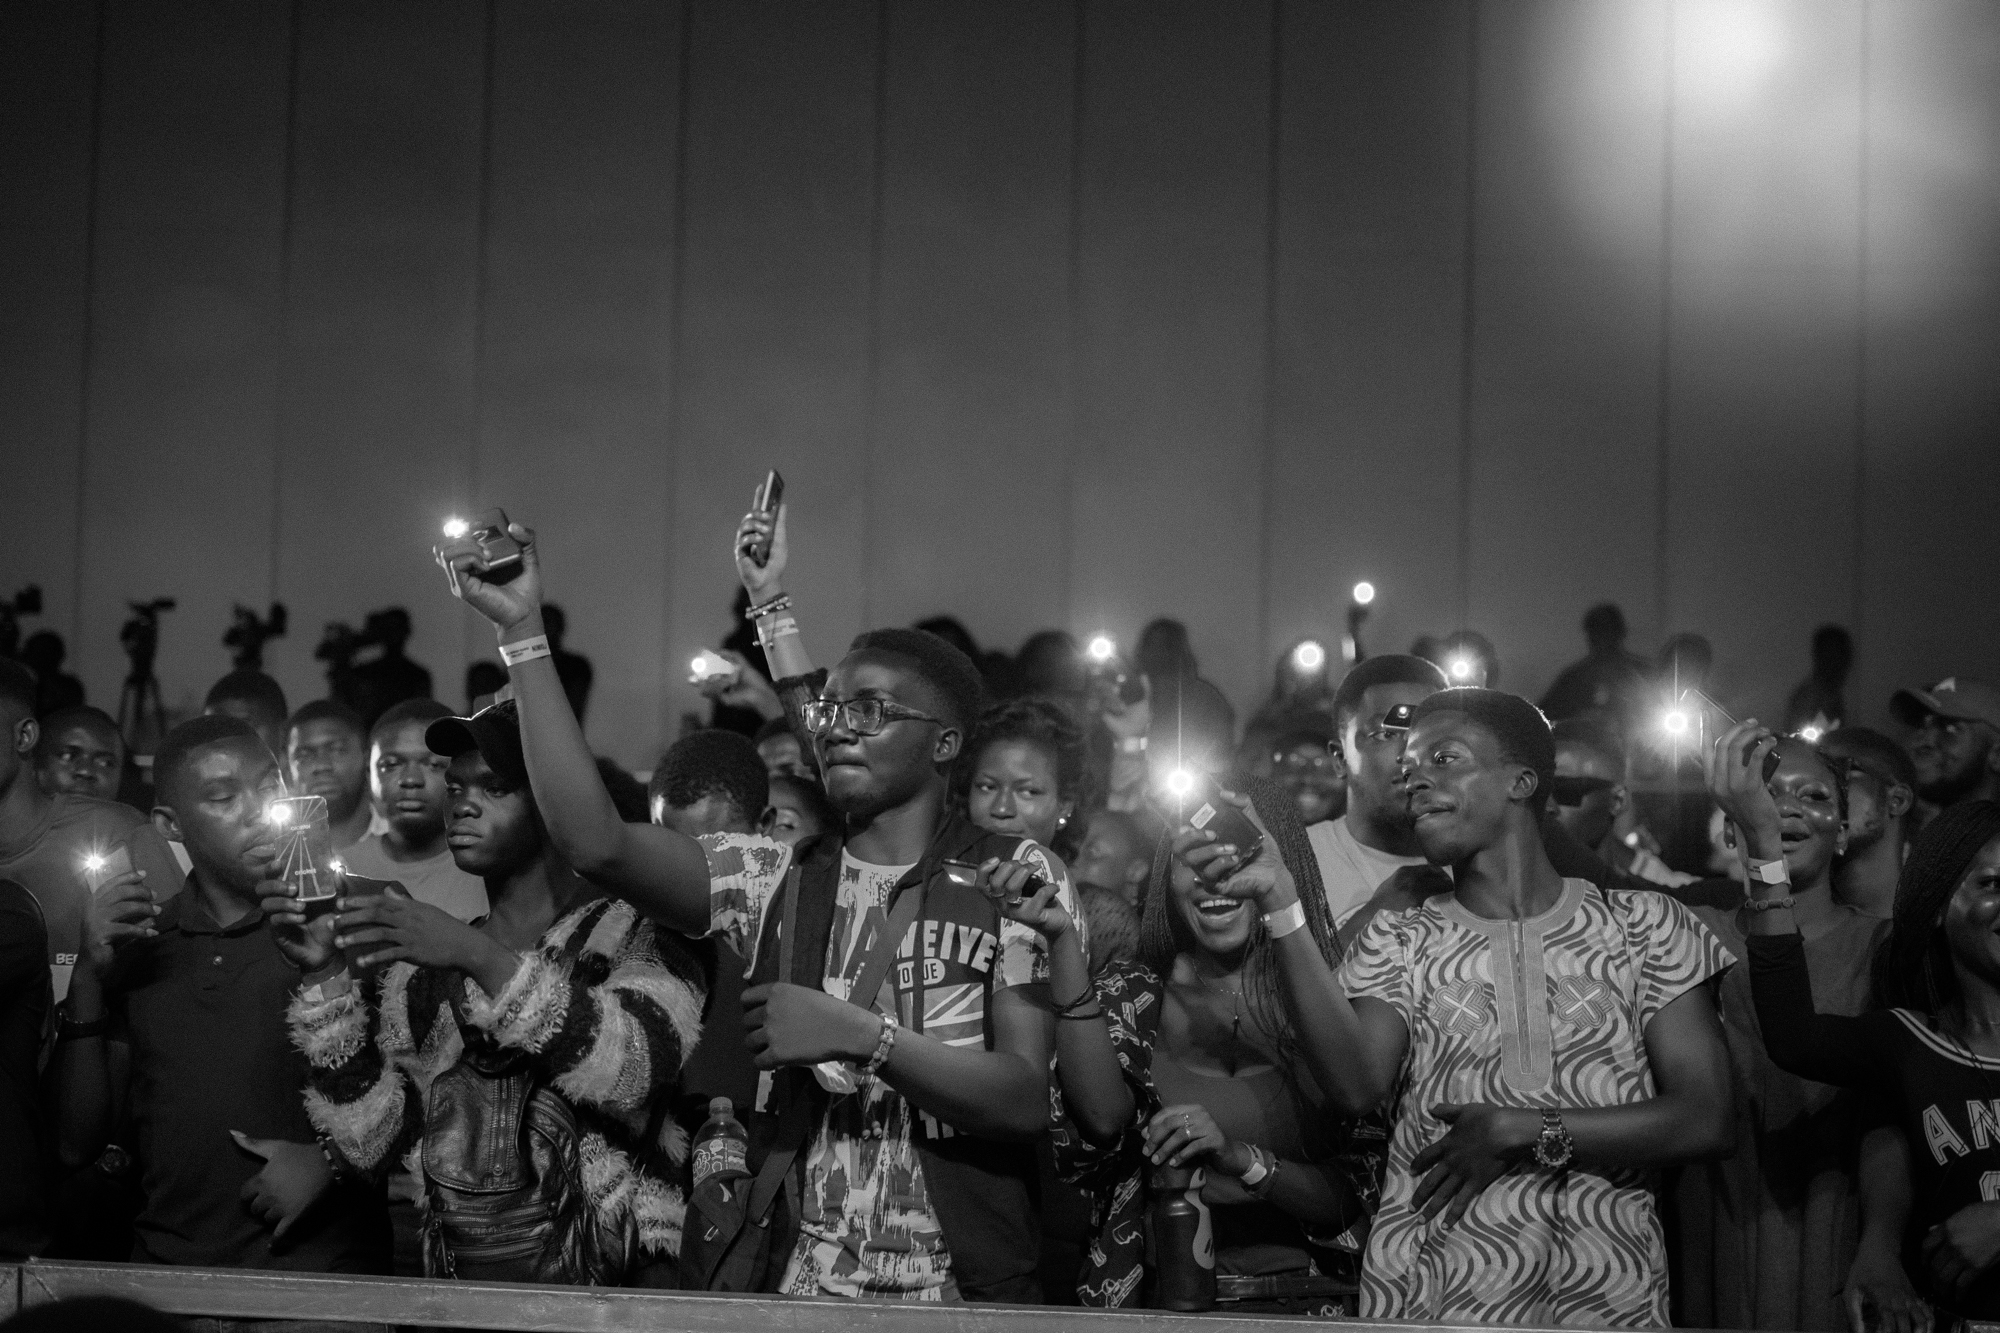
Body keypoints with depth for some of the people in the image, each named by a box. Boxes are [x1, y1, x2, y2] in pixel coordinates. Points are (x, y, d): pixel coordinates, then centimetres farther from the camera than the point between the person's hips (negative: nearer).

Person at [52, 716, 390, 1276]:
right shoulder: (138, 945, 17)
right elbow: (76, 1144, 14)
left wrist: (333, 1158, -9)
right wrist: (89, 980, 5)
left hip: (322, 1271, -3)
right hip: (168, 1267, 4)